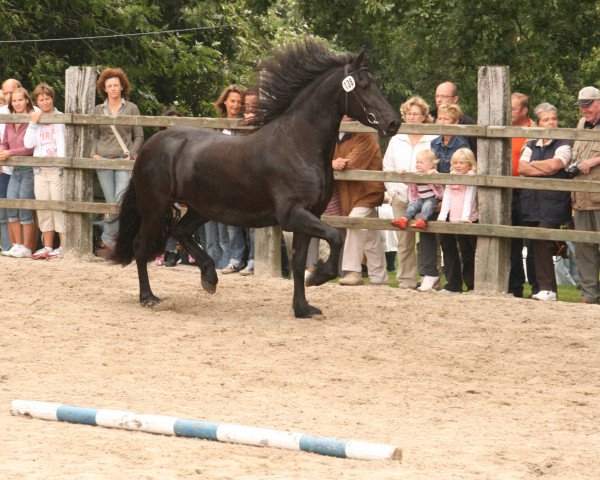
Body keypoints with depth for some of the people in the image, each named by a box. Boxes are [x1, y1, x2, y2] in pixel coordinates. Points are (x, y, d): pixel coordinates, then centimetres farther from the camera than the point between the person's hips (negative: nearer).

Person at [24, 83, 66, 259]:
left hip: (57, 170, -5)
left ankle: (63, 246, -4)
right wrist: (34, 123, -5)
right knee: (43, 208, 6)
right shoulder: (36, 119, 13)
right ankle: (47, 247, 11)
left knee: (59, 206, -7)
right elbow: (29, 144, 4)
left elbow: (63, 142, -4)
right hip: (40, 170, 5)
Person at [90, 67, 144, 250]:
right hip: (103, 160, 2)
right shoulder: (98, 110, 12)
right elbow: (94, 136, 17)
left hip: (124, 160, -2)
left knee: (121, 200, -18)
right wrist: (94, 153, 1)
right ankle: (112, 238, 4)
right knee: (111, 203, -2)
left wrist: (131, 154, -5)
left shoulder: (131, 108, 7)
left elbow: (139, 136, 8)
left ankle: (108, 235, -7)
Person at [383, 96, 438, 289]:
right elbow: (387, 168, 16)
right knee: (404, 241, 5)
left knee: (426, 237, -9)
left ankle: (428, 275, -5)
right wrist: (393, 191, 2)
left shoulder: (433, 141, 1)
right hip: (400, 198, 4)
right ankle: (406, 280, 10)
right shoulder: (396, 140, 15)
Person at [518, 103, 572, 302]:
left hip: (553, 202, -6)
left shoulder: (563, 145, 3)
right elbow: (521, 168, 4)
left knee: (543, 244, -16)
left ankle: (547, 289, -14)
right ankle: (545, 289, 6)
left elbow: (554, 165, -13)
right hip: (531, 201, 6)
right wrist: (545, 170, -7)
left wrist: (533, 164, 3)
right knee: (537, 247, 3)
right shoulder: (531, 146, 18)